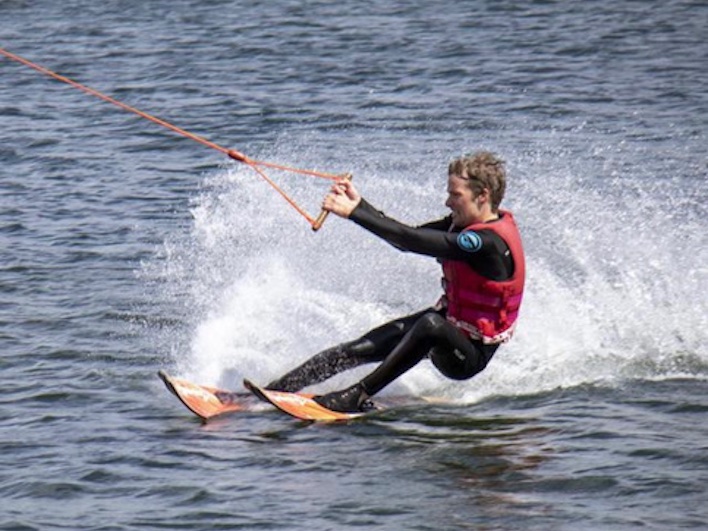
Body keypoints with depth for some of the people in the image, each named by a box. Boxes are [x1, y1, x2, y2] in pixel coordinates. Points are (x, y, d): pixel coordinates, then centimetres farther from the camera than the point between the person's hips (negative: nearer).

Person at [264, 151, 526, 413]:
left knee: (431, 324, -39)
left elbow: (414, 241, -30)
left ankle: (358, 396, -37)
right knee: (363, 348, -4)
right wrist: (359, 205, -8)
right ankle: (283, 388, -3)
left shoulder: (489, 241, -27)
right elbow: (410, 239, 1)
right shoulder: (467, 222, 1)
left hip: (471, 354, -9)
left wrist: (355, 212, -28)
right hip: (448, 322, 9)